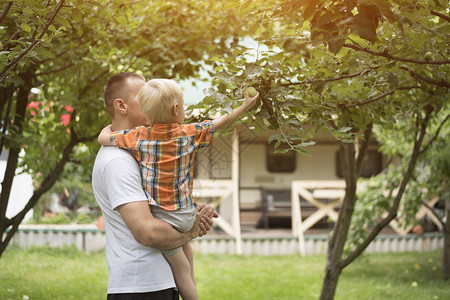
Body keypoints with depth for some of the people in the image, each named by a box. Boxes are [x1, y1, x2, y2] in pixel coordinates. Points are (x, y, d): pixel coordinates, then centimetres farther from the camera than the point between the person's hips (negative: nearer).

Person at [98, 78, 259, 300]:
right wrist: (244, 107, 20)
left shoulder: (138, 136, -8)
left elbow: (103, 138, 0)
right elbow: (219, 124, 7)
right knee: (182, 242, 34)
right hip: (186, 213, 3)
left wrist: (110, 126, 22)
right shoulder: (189, 134, -5)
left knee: (181, 270, 6)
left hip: (163, 216, -2)